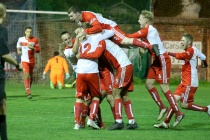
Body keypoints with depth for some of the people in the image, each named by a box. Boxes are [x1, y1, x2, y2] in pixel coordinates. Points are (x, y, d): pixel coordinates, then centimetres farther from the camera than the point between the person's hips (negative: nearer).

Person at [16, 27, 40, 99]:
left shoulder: (34, 40, 1)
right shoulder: (20, 39, 3)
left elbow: (38, 50, 1)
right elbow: (18, 47, 18)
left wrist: (32, 47, -16)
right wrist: (19, 51, -4)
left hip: (32, 60, 2)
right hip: (24, 60, -2)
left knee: (31, 76, 13)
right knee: (26, 76, -17)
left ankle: (28, 89, 36)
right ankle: (28, 93, -21)